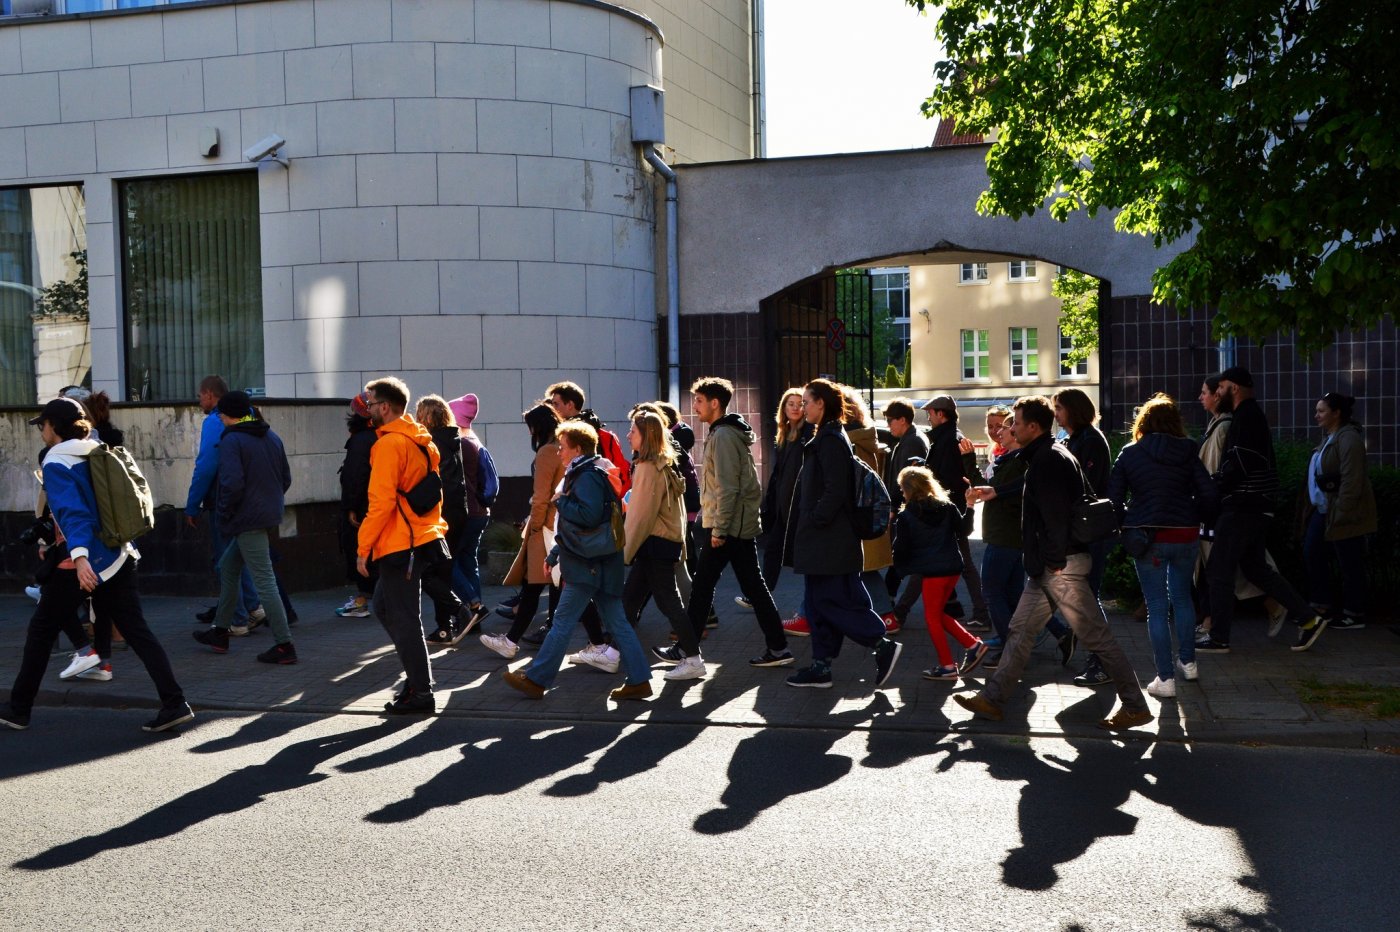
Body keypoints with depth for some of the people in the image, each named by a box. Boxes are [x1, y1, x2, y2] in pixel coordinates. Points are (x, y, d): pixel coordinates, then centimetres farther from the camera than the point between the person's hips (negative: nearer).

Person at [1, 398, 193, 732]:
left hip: (82, 563, -6)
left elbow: (71, 512, -25)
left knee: (42, 630, 12)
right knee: (136, 630, 4)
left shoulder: (56, 464, -11)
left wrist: (79, 555, -36)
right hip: (119, 558, 6)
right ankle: (174, 703, -7)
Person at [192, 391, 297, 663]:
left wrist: (224, 512, -7)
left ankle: (284, 646, -6)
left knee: (264, 581, -6)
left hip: (247, 518, -9)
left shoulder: (232, 440, -13)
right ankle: (220, 632, 31)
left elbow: (232, 483, -21)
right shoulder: (271, 437, 11)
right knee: (227, 567, 22)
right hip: (269, 513, 9)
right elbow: (286, 477, 14)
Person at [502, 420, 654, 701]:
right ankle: (639, 680, 7)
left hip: (588, 565, -10)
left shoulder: (588, 476, -13)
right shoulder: (585, 473, 19)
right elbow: (576, 523, 25)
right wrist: (555, 555, 26)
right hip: (600, 563, 10)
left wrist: (561, 500, -12)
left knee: (563, 622, -2)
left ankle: (535, 680, 5)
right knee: (616, 621, 8)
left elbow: (588, 515, -27)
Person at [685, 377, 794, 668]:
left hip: (727, 525, -10)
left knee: (702, 586, 0)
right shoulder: (732, 433, 16)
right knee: (753, 586, 9)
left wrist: (718, 529, -20)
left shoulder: (722, 436, -14)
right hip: (743, 524, 10)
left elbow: (727, 488, -20)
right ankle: (778, 648, 10)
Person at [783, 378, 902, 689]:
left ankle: (883, 646, -3)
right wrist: (802, 529, 16)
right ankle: (821, 667, 15)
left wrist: (815, 521, -16)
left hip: (830, 543, -10)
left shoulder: (831, 440, -15)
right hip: (821, 543, 10)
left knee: (833, 602, -7)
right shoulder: (825, 438, 17)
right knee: (818, 603, 11)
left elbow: (835, 490, -22)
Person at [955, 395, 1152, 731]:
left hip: (1061, 567, -11)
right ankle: (992, 699, 18)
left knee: (1096, 636, -3)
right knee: (1021, 630, 12)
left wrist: (1055, 559, -21)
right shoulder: (1043, 457, 15)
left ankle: (1135, 706, 5)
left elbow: (1056, 513, -24)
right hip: (1047, 566, 11)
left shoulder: (1048, 459, -17)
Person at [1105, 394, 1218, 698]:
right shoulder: (1187, 451, -1)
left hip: (1147, 537, -2)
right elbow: (1209, 494, -4)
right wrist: (1192, 519, 12)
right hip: (1185, 535, 2)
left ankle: (1166, 679, 2)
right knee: (1182, 596, 23)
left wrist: (1128, 526, 11)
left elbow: (1113, 497, -4)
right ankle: (1187, 662, 33)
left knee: (1156, 606, 3)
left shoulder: (1129, 454, -2)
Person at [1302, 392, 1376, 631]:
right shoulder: (1330, 438, 14)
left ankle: (1354, 615, 9)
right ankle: (1324, 604, 18)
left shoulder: (1348, 439, -16)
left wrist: (1341, 513, -23)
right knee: (1312, 552, 10)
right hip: (1324, 510, 10)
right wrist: (1314, 507, 17)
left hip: (1344, 512, -10)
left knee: (1350, 563, -1)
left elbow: (1351, 481, -22)